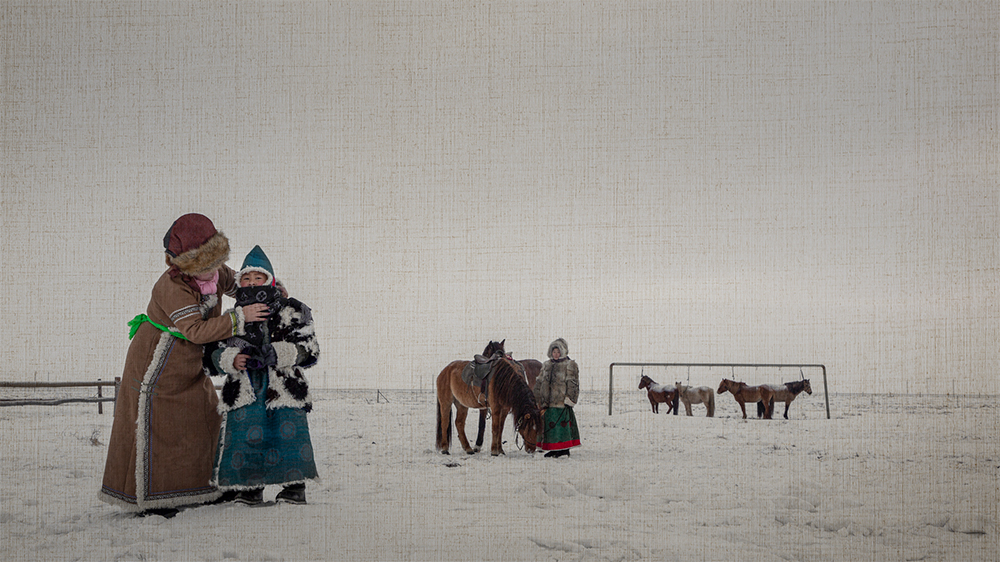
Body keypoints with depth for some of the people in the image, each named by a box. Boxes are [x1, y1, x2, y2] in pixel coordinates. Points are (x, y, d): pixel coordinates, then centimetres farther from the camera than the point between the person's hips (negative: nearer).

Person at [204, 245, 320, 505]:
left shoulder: (290, 312, 4)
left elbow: (309, 348, -2)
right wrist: (231, 360, -13)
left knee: (288, 433, -10)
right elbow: (212, 355, 10)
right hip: (243, 389, 2)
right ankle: (250, 487, 11)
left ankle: (294, 485, 4)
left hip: (283, 386, -2)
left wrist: (276, 354, -16)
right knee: (243, 434, -5)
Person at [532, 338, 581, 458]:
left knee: (562, 425, -6)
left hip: (561, 402, -6)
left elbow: (573, 385, -6)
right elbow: (539, 383, 21)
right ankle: (554, 449, 17)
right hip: (547, 402, 6)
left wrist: (569, 399, -13)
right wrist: (538, 400, 17)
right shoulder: (546, 365, 17)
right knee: (549, 425, 7)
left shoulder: (570, 365, -1)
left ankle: (564, 449, 2)